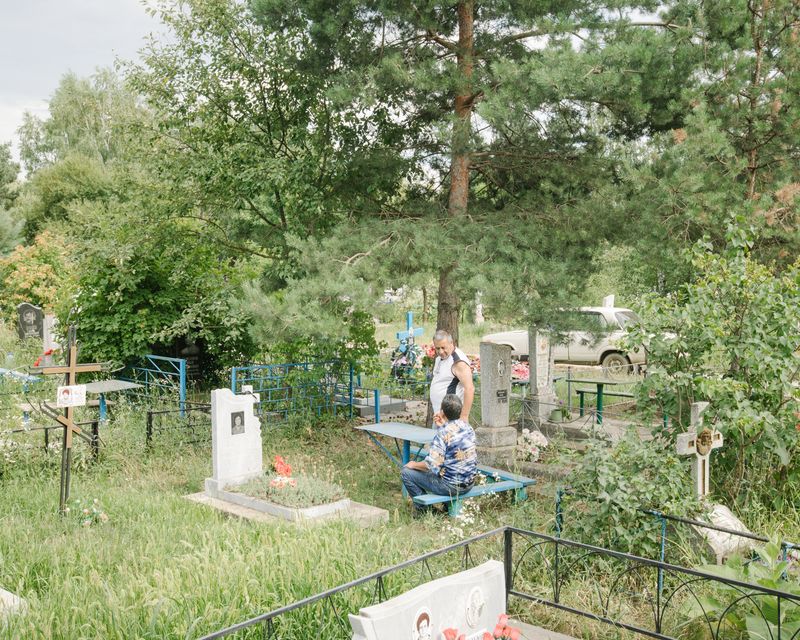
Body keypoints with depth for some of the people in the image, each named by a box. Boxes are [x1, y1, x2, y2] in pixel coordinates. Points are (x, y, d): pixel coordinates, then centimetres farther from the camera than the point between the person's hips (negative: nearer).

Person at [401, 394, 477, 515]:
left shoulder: (442, 433, -21)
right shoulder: (468, 427, 1)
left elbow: (432, 465, -23)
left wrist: (414, 464, -4)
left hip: (450, 485, -8)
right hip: (470, 483, 8)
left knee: (406, 472, 3)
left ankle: (423, 509, 10)